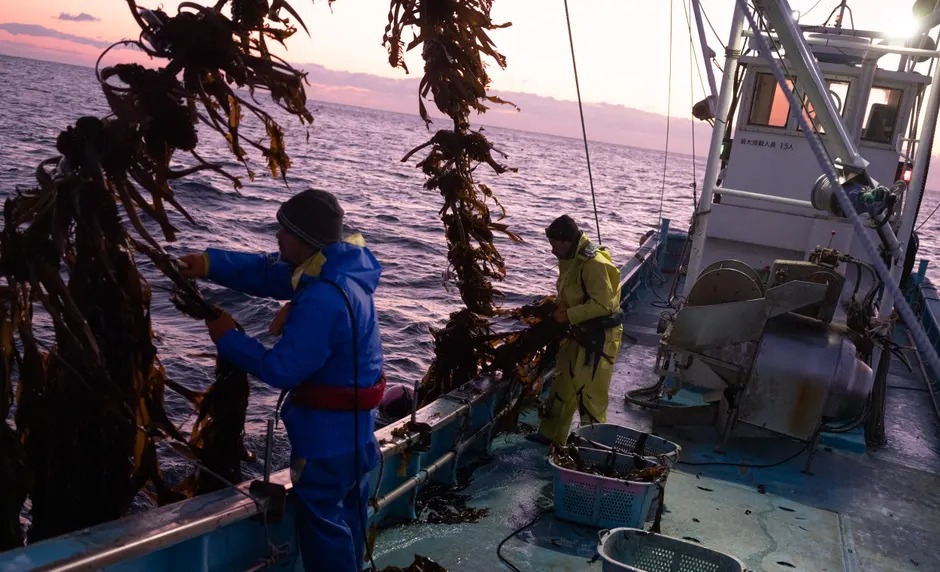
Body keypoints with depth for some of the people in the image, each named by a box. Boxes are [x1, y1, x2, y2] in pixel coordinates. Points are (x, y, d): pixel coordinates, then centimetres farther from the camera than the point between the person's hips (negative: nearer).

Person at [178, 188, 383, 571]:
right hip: (351, 425, 10)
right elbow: (266, 272, 5)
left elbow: (281, 370, -25)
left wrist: (228, 338, -13)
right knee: (346, 516, 25)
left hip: (328, 432, -10)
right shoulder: (339, 269, 0)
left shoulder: (323, 301, -31)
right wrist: (207, 264, -7)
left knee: (322, 519, 7)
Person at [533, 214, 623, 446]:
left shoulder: (593, 264, -23)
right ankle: (551, 435, 28)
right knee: (563, 383, 16)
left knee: (589, 392, -4)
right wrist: (557, 304, -2)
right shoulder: (571, 260, 7)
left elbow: (603, 304, -26)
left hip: (600, 336, -10)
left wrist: (568, 315, -22)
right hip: (581, 332, 10)